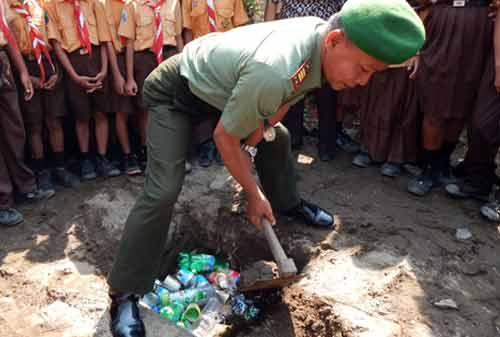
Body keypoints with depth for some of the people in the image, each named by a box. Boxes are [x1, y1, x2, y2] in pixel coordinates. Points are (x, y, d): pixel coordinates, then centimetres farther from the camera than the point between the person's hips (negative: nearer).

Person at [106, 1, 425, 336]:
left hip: (220, 82, 8)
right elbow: (224, 136, -27)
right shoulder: (274, 71, -42)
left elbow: (281, 103, 1)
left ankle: (287, 202, 41)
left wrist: (251, 147, -5)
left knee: (277, 137, 15)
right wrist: (254, 194, -15)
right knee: (163, 191, -18)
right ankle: (125, 294, -4)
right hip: (175, 93, -8)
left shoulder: (322, 34, -14)